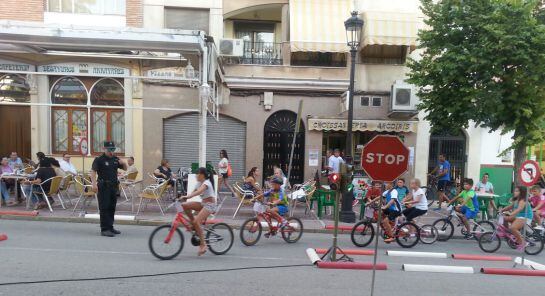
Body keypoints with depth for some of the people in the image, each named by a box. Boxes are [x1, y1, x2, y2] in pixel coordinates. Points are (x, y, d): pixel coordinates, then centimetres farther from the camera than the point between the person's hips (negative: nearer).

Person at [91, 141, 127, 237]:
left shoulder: (115, 159, 12)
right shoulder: (99, 159, -6)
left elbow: (125, 168, 18)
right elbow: (93, 171, -14)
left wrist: (124, 163, -4)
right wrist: (94, 183, -27)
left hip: (114, 186, 6)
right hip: (103, 186, -6)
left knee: (112, 207, 12)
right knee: (104, 208, -5)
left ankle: (110, 227, 23)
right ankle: (104, 229, -1)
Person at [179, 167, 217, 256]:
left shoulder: (206, 183, -15)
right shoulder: (199, 183, 13)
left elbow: (199, 192, -33)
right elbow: (194, 192, 9)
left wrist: (187, 196, -44)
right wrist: (184, 197, -5)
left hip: (210, 205, -8)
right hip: (203, 204, 8)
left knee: (196, 222, -23)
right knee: (184, 205, -10)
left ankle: (203, 244, -12)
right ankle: (193, 223, 7)